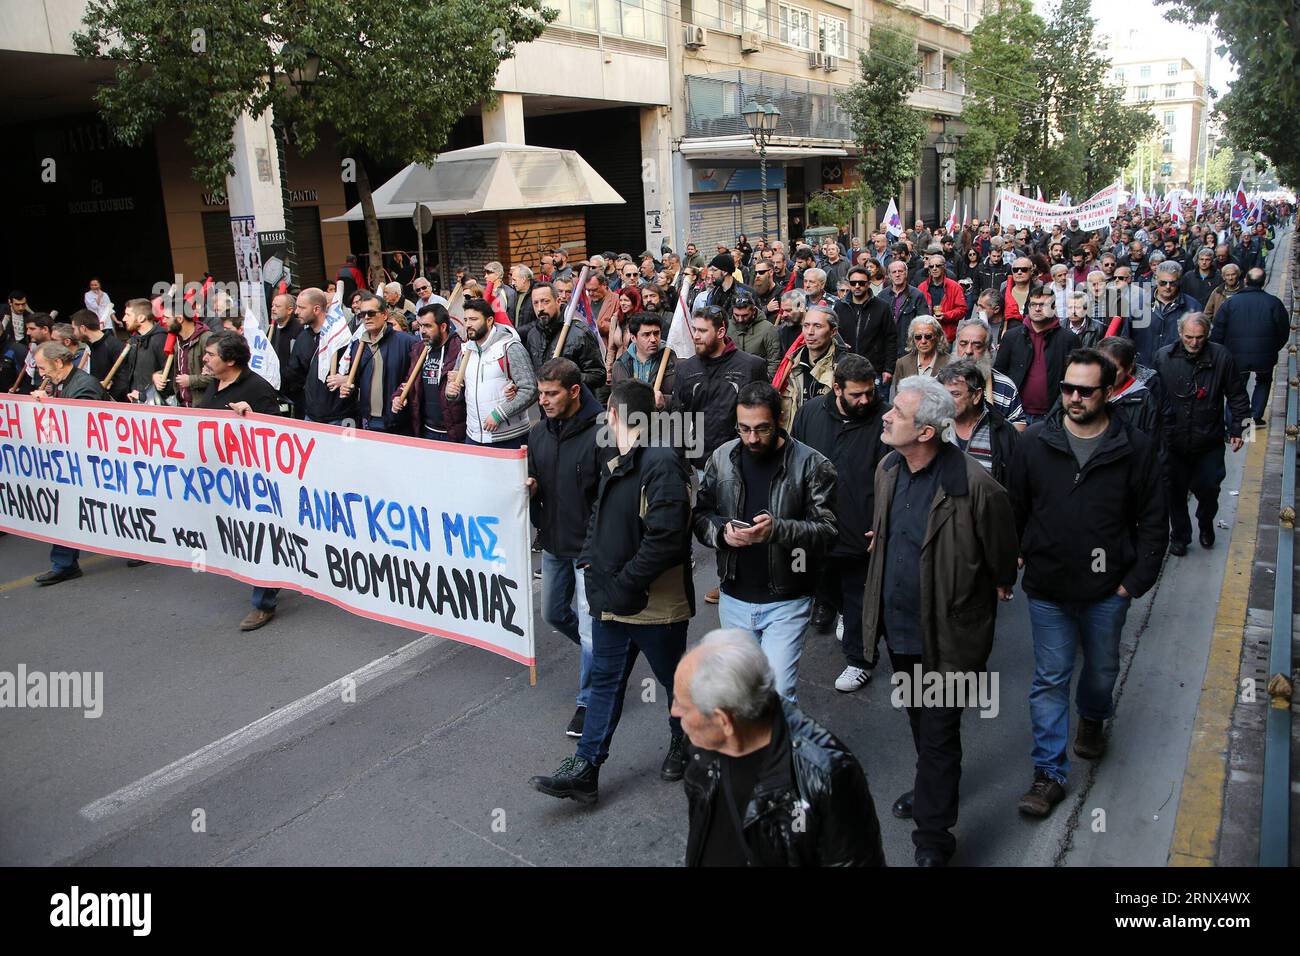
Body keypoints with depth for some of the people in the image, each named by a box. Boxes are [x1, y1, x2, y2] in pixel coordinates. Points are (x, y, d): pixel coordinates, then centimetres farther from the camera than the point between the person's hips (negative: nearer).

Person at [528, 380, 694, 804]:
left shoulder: (662, 463, -22)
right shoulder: (614, 466, 8)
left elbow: (665, 536, -29)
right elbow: (598, 518, 21)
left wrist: (625, 583, -22)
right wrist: (589, 559, 3)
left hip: (655, 605, -8)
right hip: (610, 600, 8)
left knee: (674, 678, 16)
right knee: (605, 681, 14)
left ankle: (684, 743, 41)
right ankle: (585, 769, 22)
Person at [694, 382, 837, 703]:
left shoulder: (811, 465, -11)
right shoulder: (722, 458, 1)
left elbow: (826, 531, -14)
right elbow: (700, 514, 6)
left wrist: (778, 529, -32)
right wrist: (721, 532, -16)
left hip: (786, 602, -4)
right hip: (734, 598, 4)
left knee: (778, 693, -6)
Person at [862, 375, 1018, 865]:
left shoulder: (974, 486, -27)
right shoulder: (889, 469, -4)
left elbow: (1001, 556, -11)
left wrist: (1000, 587, 4)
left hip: (947, 635, -7)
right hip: (899, 627, 7)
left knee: (938, 734, 5)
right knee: (920, 721, 27)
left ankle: (932, 839, 21)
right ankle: (932, 788, 52)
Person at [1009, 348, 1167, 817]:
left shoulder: (1136, 448, -8)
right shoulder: (1034, 443, -6)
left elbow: (1152, 521, -2)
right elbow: (1015, 510, 2)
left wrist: (1136, 580, -6)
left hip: (1108, 590, 1)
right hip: (1047, 588, 0)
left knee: (1102, 669, 22)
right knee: (1050, 679, 5)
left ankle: (1092, 718, 54)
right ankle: (1050, 773, 15)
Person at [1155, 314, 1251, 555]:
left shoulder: (1221, 357, -7)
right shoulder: (1163, 357, -5)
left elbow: (1237, 396, 2)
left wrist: (1237, 429, 1)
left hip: (1209, 443, 0)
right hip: (1172, 442, 1)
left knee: (1208, 489, 10)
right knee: (1175, 491, 11)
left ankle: (1206, 524, 40)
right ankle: (1179, 535, 29)